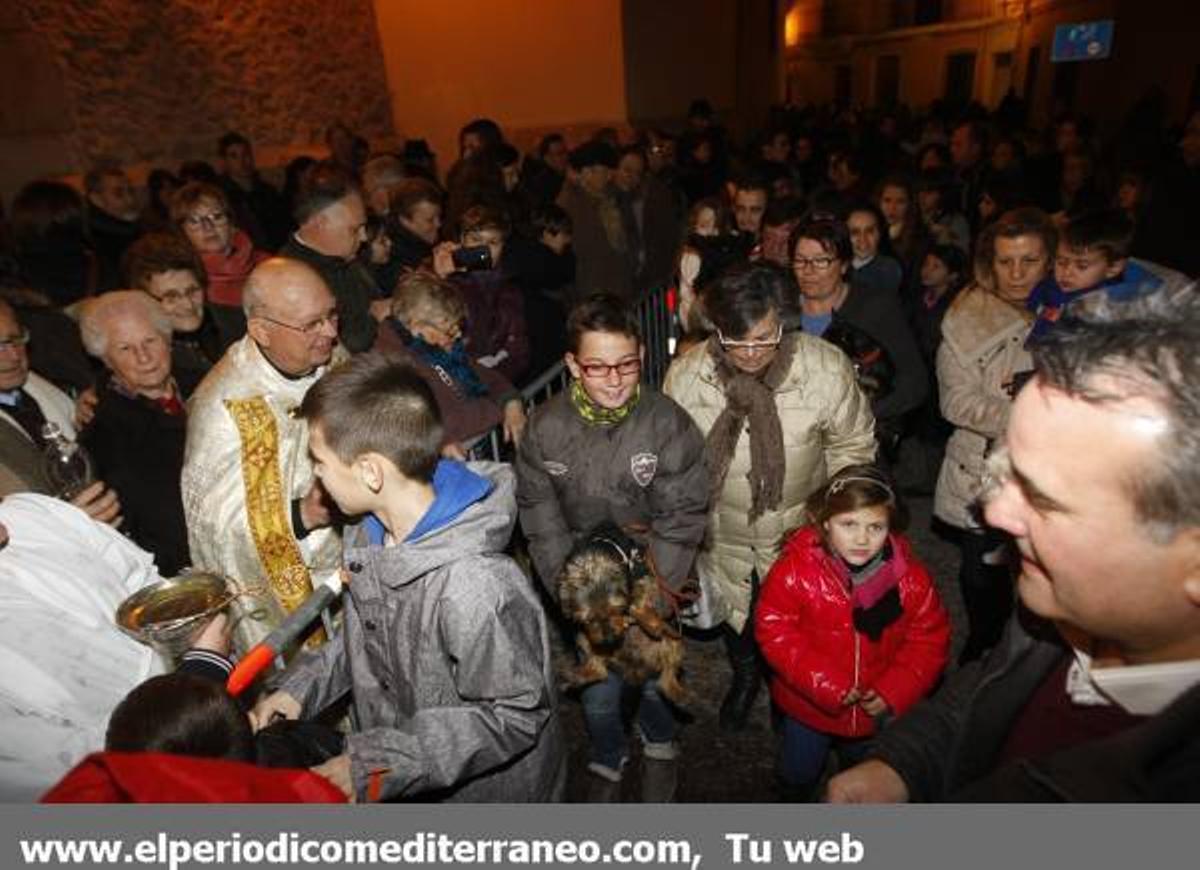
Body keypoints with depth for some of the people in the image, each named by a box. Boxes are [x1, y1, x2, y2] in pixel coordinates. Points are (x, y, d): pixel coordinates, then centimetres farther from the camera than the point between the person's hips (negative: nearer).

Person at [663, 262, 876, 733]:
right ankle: (744, 676, 61)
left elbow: (854, 444, -7)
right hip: (722, 535, 1)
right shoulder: (684, 375, -21)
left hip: (800, 533, -1)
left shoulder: (826, 368, -24)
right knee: (733, 620, 27)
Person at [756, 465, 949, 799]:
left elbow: (930, 639, -9)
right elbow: (773, 631, -23)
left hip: (878, 708, 3)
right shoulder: (795, 568, -26)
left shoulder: (910, 576, -18)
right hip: (809, 704, -2)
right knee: (798, 773, 23)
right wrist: (825, 685, -26)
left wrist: (894, 693, -17)